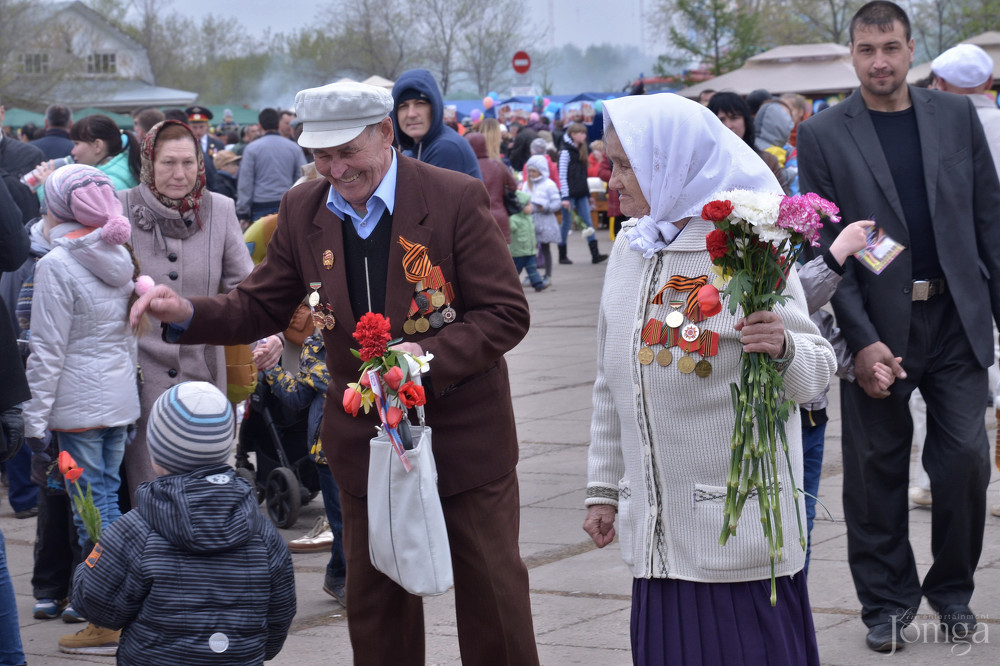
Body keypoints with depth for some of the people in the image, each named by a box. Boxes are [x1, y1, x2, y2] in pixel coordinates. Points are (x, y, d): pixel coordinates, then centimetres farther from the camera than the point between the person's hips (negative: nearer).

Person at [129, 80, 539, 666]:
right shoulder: (303, 211, 1)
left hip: (464, 435, -4)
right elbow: (264, 307, 9)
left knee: (493, 595, 6)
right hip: (367, 437, 4)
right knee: (375, 601, 13)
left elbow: (506, 314, -13)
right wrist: (188, 314, -10)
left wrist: (429, 354, -26)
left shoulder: (457, 199, -13)